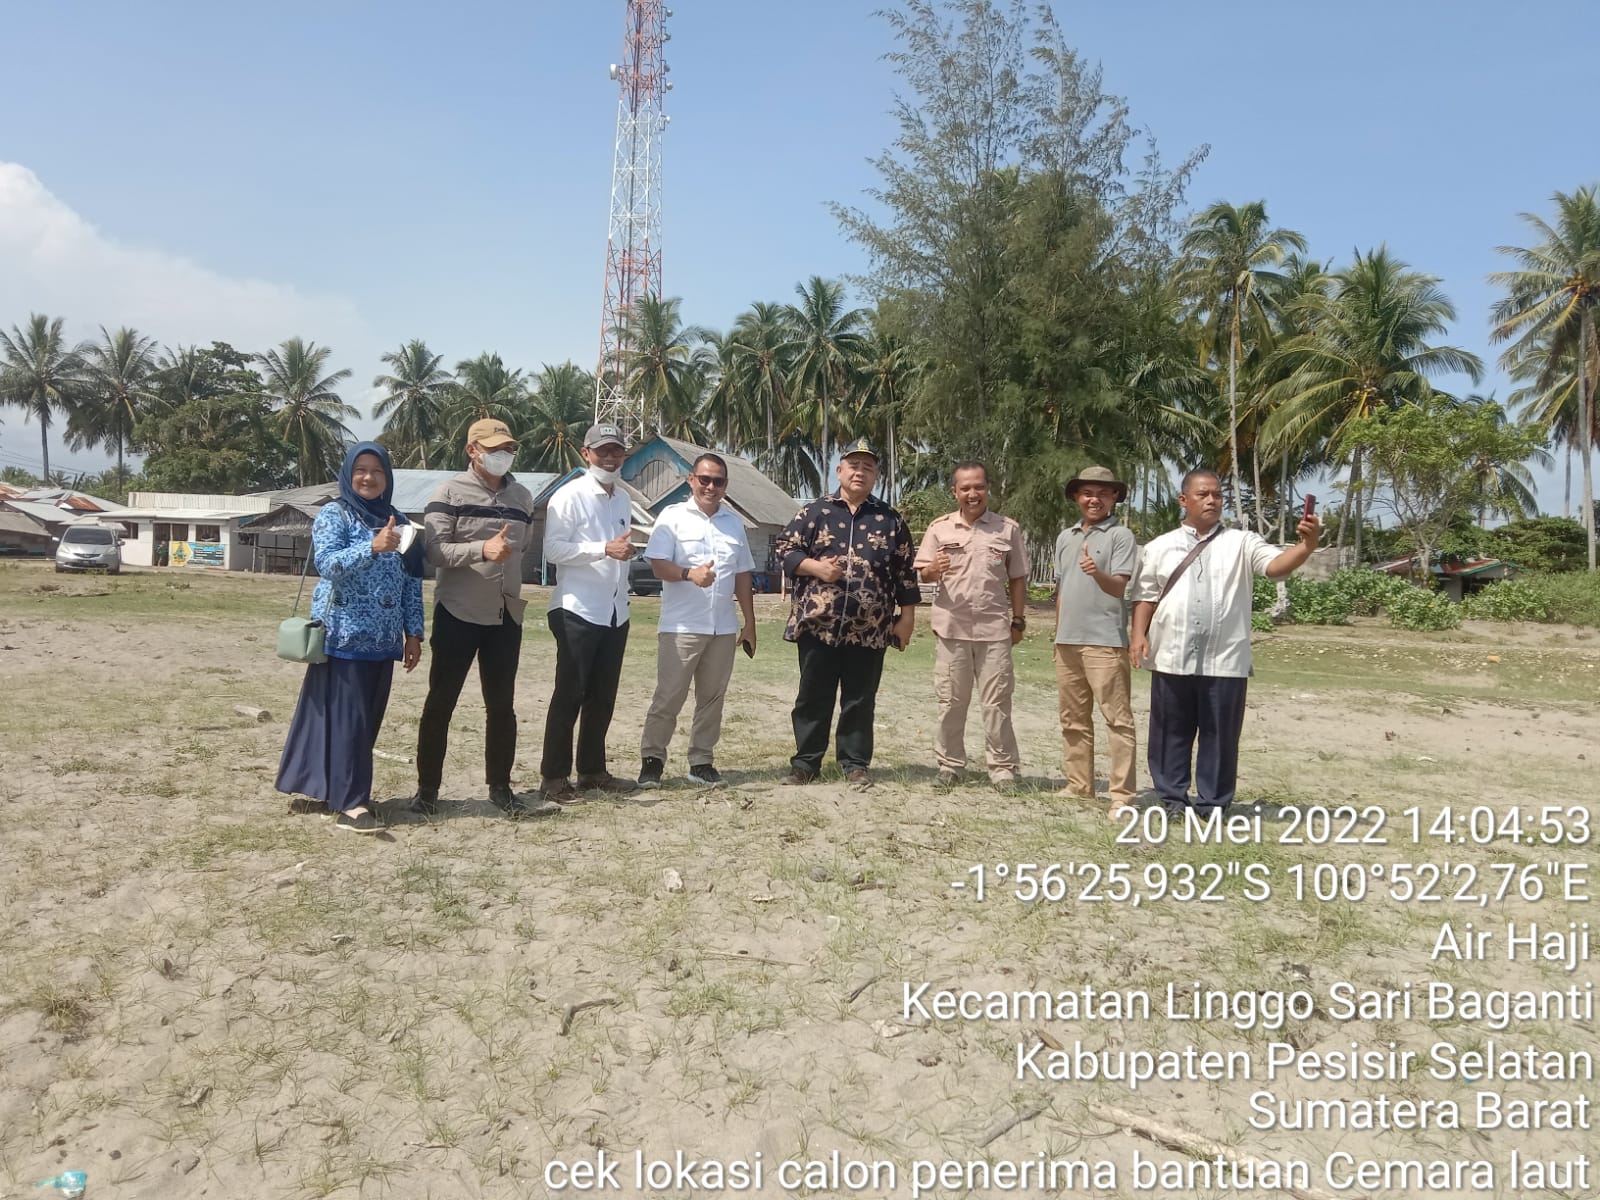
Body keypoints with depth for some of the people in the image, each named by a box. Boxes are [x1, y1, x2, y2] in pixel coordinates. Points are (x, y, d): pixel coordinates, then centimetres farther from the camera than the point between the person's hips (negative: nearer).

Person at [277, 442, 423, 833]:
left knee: (368, 718, 9)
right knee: (346, 716, -8)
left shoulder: (398, 522, 12)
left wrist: (413, 632, 6)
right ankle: (350, 801, -7)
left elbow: (412, 581, 11)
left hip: (382, 639, 6)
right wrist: (372, 547, -32)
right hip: (344, 636, -6)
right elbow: (327, 564, -18)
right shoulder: (333, 515, -3)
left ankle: (329, 787, 21)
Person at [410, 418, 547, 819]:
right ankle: (427, 790, 13)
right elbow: (434, 550, -14)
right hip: (458, 614, -5)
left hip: (506, 616, 5)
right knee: (441, 702, 3)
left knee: (502, 705, 9)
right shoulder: (451, 493, -5)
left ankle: (500, 789, 19)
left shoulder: (522, 497, 11)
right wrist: (482, 549, -26)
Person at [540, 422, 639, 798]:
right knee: (569, 695, -2)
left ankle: (592, 770, 22)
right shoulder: (569, 496, -8)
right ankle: (553, 776, 7)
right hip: (577, 611, -7)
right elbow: (553, 549, -17)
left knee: (603, 696, 12)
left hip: (615, 612, 7)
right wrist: (606, 549, -23)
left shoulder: (623, 500, 15)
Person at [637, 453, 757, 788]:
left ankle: (701, 761, 19)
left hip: (723, 628, 5)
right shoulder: (672, 516, -1)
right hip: (680, 626, -5)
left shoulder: (735, 522, 13)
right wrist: (689, 574, -29)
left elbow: (742, 576, 16)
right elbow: (659, 566, -10)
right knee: (668, 697, -1)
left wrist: (750, 623, 13)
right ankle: (652, 759, 10)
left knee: (712, 698, 9)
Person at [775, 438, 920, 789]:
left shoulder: (890, 520, 7)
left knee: (860, 701, 7)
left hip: (868, 629, 1)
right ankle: (805, 762, 16)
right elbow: (785, 547, 4)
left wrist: (907, 616, 3)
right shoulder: (815, 512, 5)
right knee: (813, 697, 7)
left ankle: (856, 763, 18)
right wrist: (815, 566, -12)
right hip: (818, 624, 0)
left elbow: (905, 571, 8)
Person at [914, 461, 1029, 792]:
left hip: (995, 629, -1)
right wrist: (934, 569, -19)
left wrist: (1019, 621, 5)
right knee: (950, 701, 8)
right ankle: (950, 764, 19)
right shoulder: (940, 527, 4)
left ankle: (1003, 767, 11)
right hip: (951, 627, 1)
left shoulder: (1008, 528, 3)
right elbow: (923, 574, 4)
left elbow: (1017, 579, 8)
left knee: (997, 702, 3)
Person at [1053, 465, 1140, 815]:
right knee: (1073, 719, 12)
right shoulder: (1065, 537, 15)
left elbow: (1120, 587, -15)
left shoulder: (1121, 536, -5)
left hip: (1105, 641, -7)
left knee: (1117, 719, -6)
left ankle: (1123, 794, -5)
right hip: (1068, 641, 7)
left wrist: (1098, 573, -35)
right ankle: (1078, 785, 22)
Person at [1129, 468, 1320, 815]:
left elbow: (1277, 565, -12)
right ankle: (1173, 798, 20)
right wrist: (1139, 634, -4)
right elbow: (1146, 595, 8)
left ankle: (1212, 804, 15)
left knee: (1220, 734, 4)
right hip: (1172, 657, 1)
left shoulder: (1241, 543, 5)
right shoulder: (1161, 547, 9)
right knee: (1171, 731, 8)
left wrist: (1307, 545, -30)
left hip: (1224, 660, -1)